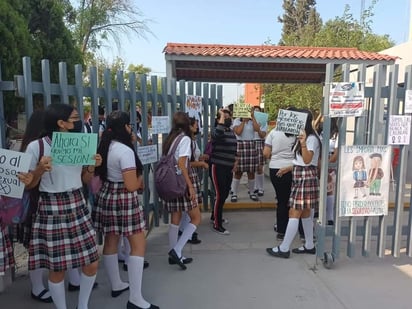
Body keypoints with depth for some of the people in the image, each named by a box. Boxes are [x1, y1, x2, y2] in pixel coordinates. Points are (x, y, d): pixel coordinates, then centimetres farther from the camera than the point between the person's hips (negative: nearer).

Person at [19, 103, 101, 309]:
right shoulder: (36, 147, -10)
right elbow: (28, 184, -3)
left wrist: (92, 167, -6)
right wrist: (40, 170, -21)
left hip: (78, 207, 5)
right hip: (51, 210, -5)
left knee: (92, 263, 8)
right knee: (57, 269, 5)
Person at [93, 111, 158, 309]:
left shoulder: (105, 146, 6)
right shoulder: (125, 151, -20)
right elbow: (131, 185, -23)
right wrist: (141, 180, 1)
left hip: (106, 196, 9)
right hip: (124, 200, -9)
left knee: (111, 241, 17)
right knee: (138, 244, -2)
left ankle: (116, 285, 33)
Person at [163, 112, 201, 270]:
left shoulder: (169, 139, 11)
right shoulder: (185, 139, -11)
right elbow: (181, 165, -19)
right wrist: (190, 186, -20)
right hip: (182, 182, -8)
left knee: (175, 219, 12)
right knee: (195, 218, 2)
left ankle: (174, 254, 19)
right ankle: (176, 250, -5)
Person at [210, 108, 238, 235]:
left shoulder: (231, 132, 12)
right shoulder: (216, 131, -12)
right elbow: (218, 133, -38)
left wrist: (235, 160, 10)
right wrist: (222, 116, -27)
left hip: (228, 168, 8)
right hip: (217, 167, -8)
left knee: (225, 194, 17)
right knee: (219, 195, -7)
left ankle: (215, 216, 38)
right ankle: (217, 225, 2)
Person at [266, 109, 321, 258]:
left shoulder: (311, 138, -14)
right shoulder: (302, 137, 16)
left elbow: (307, 160, -24)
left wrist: (303, 143, -35)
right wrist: (290, 168, 19)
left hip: (305, 178, -10)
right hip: (299, 177, 10)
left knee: (294, 213, -8)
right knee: (305, 213, 14)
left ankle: (284, 248, -3)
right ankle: (309, 246, 24)